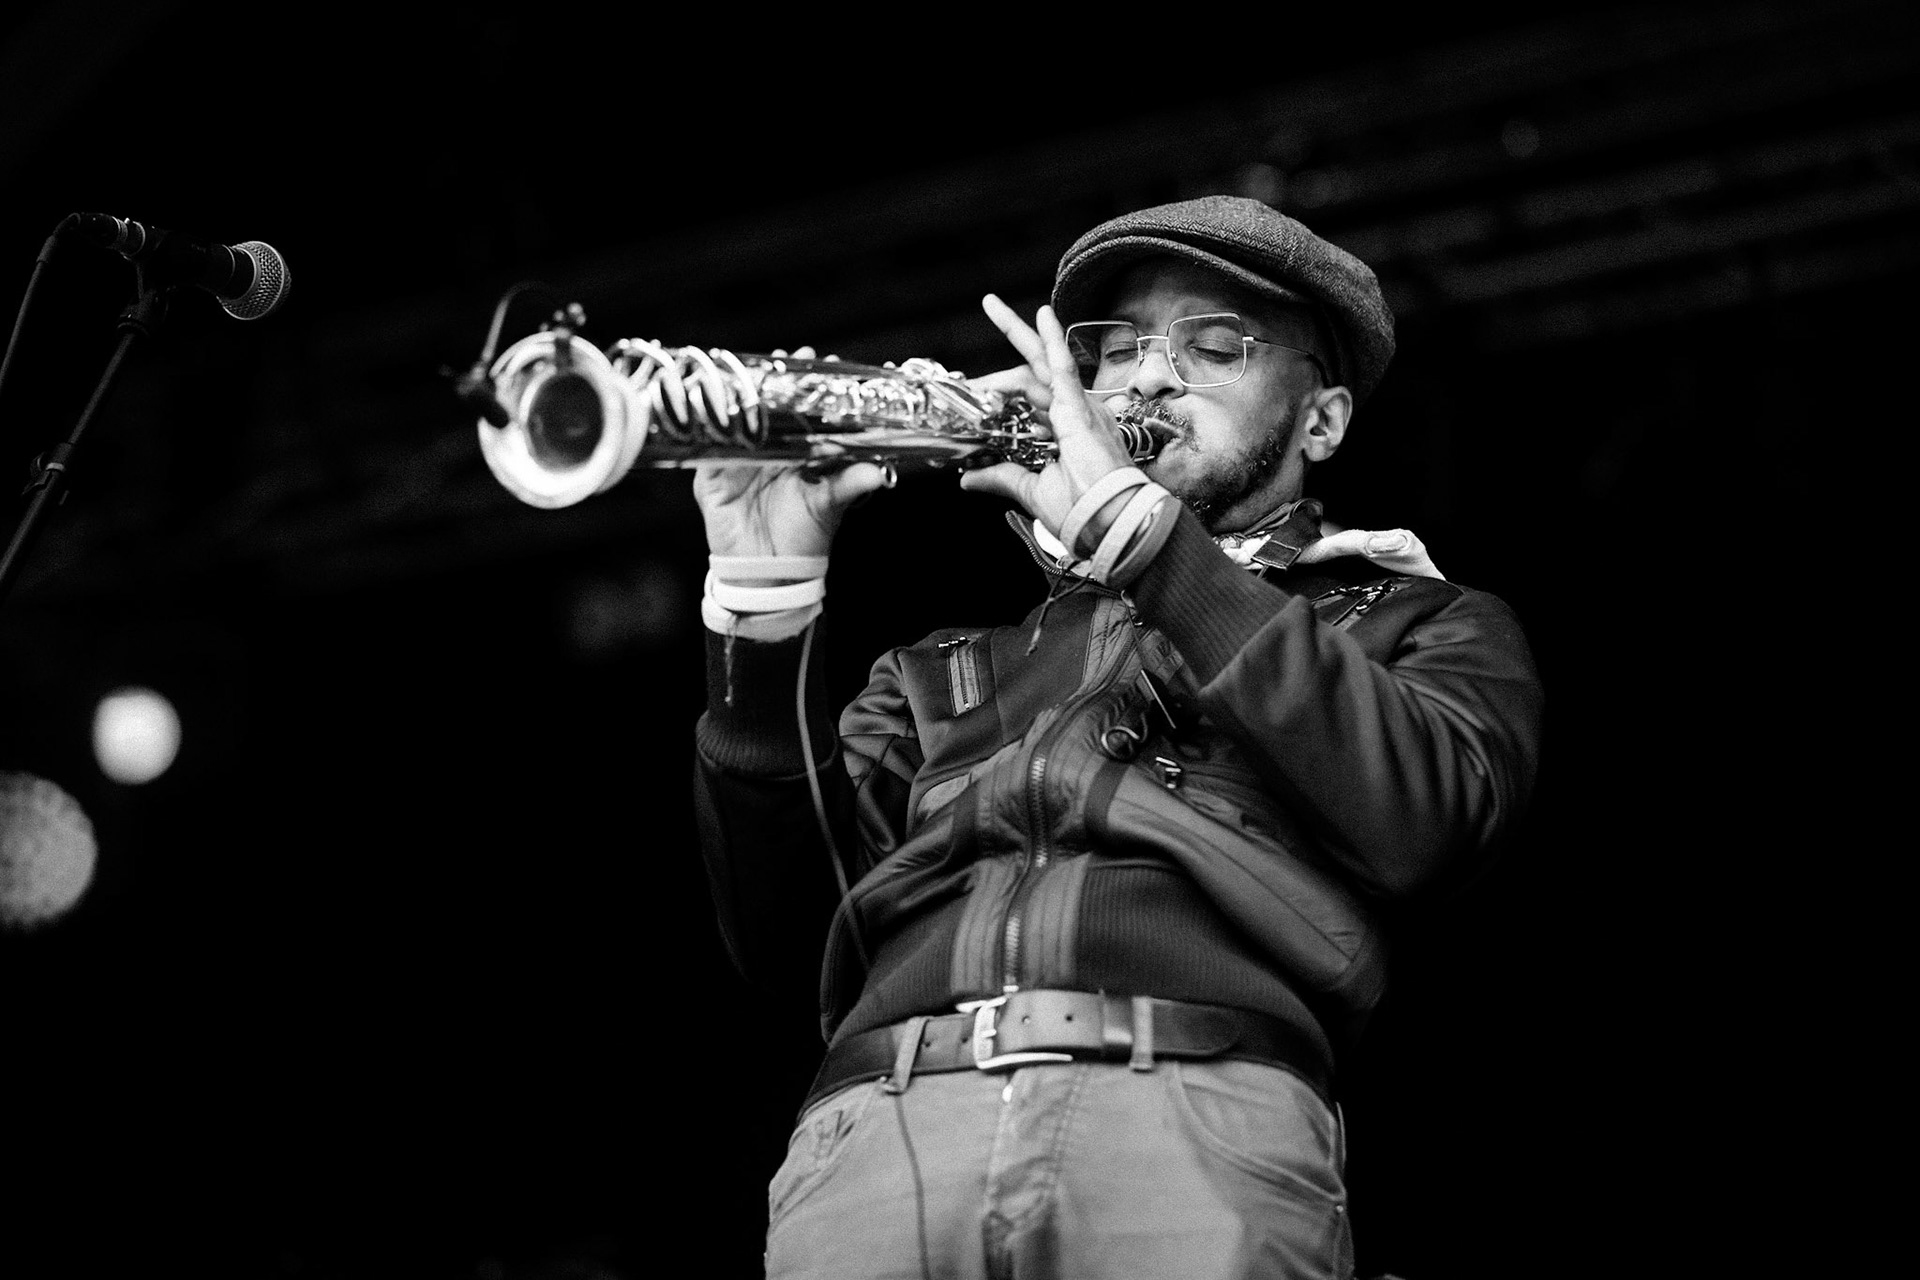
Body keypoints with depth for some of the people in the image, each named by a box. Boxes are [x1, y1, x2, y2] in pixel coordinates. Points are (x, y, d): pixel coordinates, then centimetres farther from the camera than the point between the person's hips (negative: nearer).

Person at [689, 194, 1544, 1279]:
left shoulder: (1420, 623, 21)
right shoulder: (958, 655, 27)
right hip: (876, 1126, 3)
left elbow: (1418, 817, -2)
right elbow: (787, 938, 13)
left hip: (1198, 1110, -2)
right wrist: (763, 592, 2)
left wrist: (1133, 522, -1)